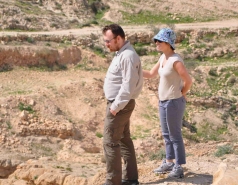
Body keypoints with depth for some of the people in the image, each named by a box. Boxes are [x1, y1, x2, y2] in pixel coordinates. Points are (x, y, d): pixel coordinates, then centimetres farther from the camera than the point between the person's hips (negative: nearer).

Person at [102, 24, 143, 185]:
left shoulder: (128, 55, -20)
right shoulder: (121, 53, 12)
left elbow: (129, 85, -25)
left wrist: (116, 105, -22)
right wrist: (116, 104, 13)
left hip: (120, 105, -11)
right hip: (121, 104, 11)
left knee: (110, 142, -7)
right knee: (124, 140, 14)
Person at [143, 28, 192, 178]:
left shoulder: (175, 60, -21)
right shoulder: (163, 57, 6)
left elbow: (188, 81, -20)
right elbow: (151, 74, 16)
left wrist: (180, 95, -6)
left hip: (174, 102, -9)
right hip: (163, 101, 9)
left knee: (175, 135, -1)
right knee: (166, 134, 18)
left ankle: (179, 168, 7)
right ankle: (169, 163, 31)